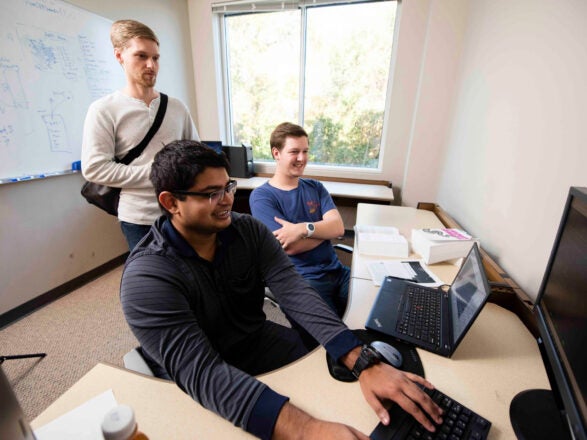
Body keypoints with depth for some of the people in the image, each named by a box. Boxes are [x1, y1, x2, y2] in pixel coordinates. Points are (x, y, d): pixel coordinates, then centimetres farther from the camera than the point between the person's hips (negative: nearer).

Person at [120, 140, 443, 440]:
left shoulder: (249, 231, -10)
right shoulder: (146, 277, -23)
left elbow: (295, 293, -21)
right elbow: (200, 372, -32)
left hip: (260, 340, 4)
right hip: (202, 395, -3)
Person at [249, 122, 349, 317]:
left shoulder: (315, 187, 10)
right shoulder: (261, 197, -8)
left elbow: (338, 227, -5)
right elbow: (290, 247, -16)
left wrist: (304, 229, -23)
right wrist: (324, 229, -4)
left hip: (336, 270, 5)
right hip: (300, 279, -5)